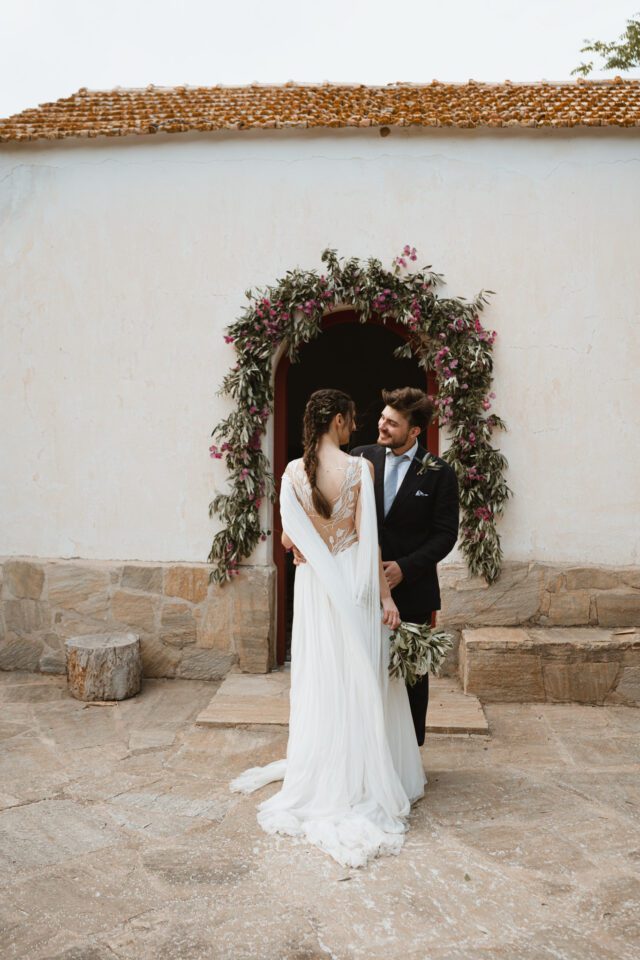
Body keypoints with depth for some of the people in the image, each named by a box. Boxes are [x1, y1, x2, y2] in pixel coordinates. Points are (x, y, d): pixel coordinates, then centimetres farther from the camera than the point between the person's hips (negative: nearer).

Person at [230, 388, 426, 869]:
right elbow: (368, 540, -14)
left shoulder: (293, 472, -1)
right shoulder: (359, 468, -12)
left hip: (312, 587, 4)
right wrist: (385, 594, -9)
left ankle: (317, 777, 26)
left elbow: (289, 537, 0)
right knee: (359, 682, 8)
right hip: (353, 586, -3)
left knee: (318, 681, 14)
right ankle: (361, 781, 17)